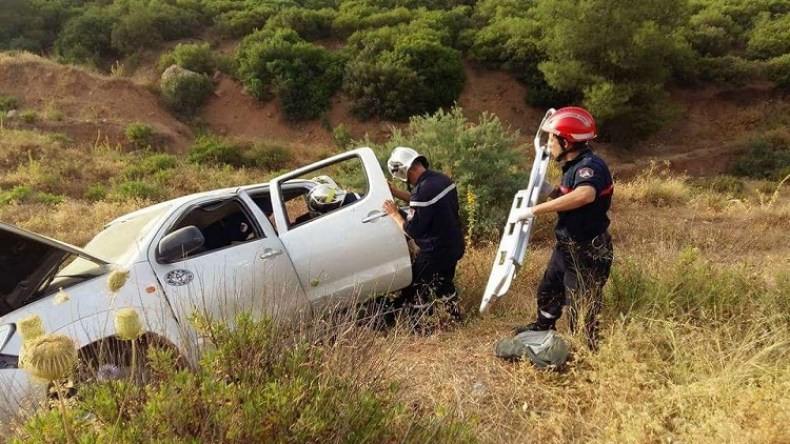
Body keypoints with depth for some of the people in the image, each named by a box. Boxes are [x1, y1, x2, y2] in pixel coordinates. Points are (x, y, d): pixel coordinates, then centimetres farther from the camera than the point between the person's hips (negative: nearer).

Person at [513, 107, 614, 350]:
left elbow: (585, 195, -48)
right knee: (547, 292, 29)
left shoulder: (590, 165, -26)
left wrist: (534, 210, -44)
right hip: (567, 248, 11)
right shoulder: (575, 166, 6)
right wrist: (549, 190, 3)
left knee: (582, 312, 1)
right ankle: (541, 328, 54)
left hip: (588, 253, -11)